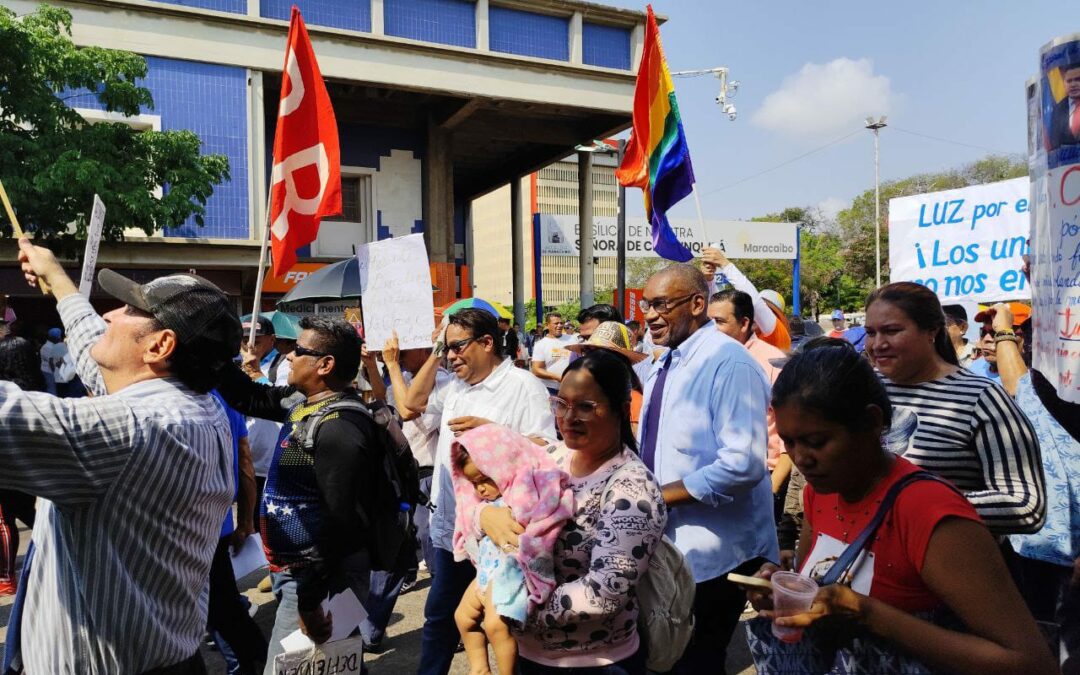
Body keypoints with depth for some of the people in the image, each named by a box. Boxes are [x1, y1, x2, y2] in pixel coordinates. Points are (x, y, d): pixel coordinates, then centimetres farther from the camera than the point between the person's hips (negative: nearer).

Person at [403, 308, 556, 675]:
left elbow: (545, 449, -19)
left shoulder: (522, 386, -14)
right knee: (439, 617, 22)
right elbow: (413, 402, 20)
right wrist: (434, 354, 10)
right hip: (451, 528, 8)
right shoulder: (455, 386, 10)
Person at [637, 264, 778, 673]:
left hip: (714, 554, -8)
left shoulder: (729, 362, -19)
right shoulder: (662, 366, 10)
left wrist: (662, 495, -20)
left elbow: (743, 464, -27)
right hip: (667, 545, 9)